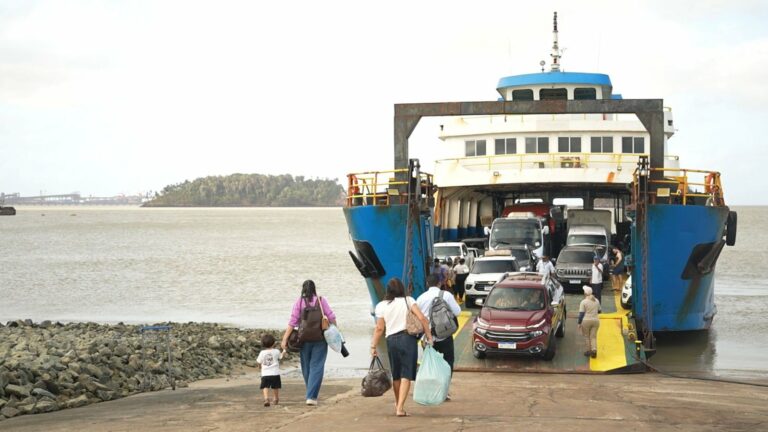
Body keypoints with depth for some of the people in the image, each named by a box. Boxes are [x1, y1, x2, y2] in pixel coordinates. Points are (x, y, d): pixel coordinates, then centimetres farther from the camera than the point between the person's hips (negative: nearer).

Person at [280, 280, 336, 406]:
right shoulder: (321, 301, 0)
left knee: (306, 367, 14)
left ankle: (311, 395, 25)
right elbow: (331, 317, -2)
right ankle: (311, 396, -14)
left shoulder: (299, 302, -1)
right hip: (320, 338, -1)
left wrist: (285, 339, -5)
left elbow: (292, 322, -6)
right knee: (316, 367, -2)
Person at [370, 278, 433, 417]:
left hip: (391, 340, 2)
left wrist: (373, 346, 6)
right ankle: (400, 408, -14)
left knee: (396, 375, 17)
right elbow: (422, 318, -7)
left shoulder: (381, 306, 4)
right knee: (406, 375, -4)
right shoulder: (408, 301, 2)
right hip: (408, 338, -2)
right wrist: (429, 335, -1)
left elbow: (379, 329, 1)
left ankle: (398, 404, 31)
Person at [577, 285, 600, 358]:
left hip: (586, 321, -4)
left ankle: (589, 351, 13)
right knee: (593, 336, 6)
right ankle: (594, 349, -12)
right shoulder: (596, 301, 8)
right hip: (595, 320, 4)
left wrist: (579, 323, -2)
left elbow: (581, 313, -8)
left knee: (587, 336, 11)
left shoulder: (583, 302, -7)